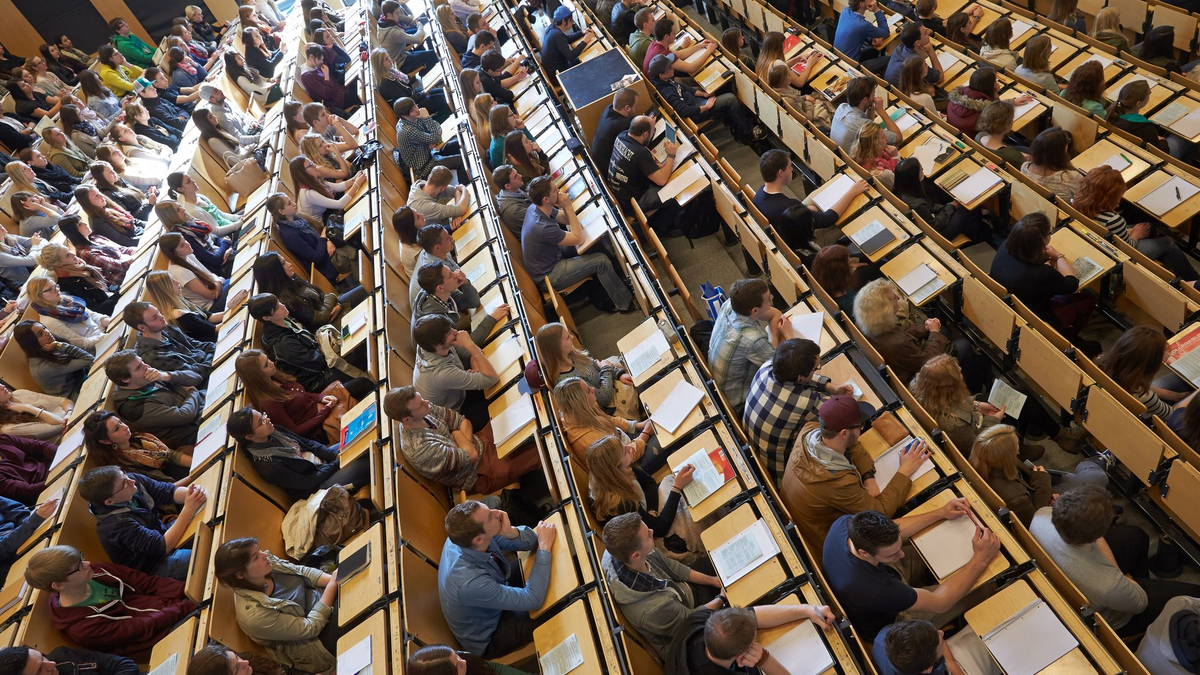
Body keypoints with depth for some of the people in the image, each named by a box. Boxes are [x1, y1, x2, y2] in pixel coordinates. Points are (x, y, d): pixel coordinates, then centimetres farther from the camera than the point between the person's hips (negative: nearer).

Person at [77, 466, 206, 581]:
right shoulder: (116, 523, -33)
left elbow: (170, 491, -10)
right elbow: (164, 547, -31)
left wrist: (192, 493, -33)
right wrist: (188, 509, -36)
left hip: (160, 535, 7)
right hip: (152, 567, -7)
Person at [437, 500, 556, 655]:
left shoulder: (463, 536, -23)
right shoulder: (471, 583, -43)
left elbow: (531, 541, -13)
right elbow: (533, 599, -32)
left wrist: (510, 532, -36)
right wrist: (544, 547, -26)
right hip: (487, 638, -6)